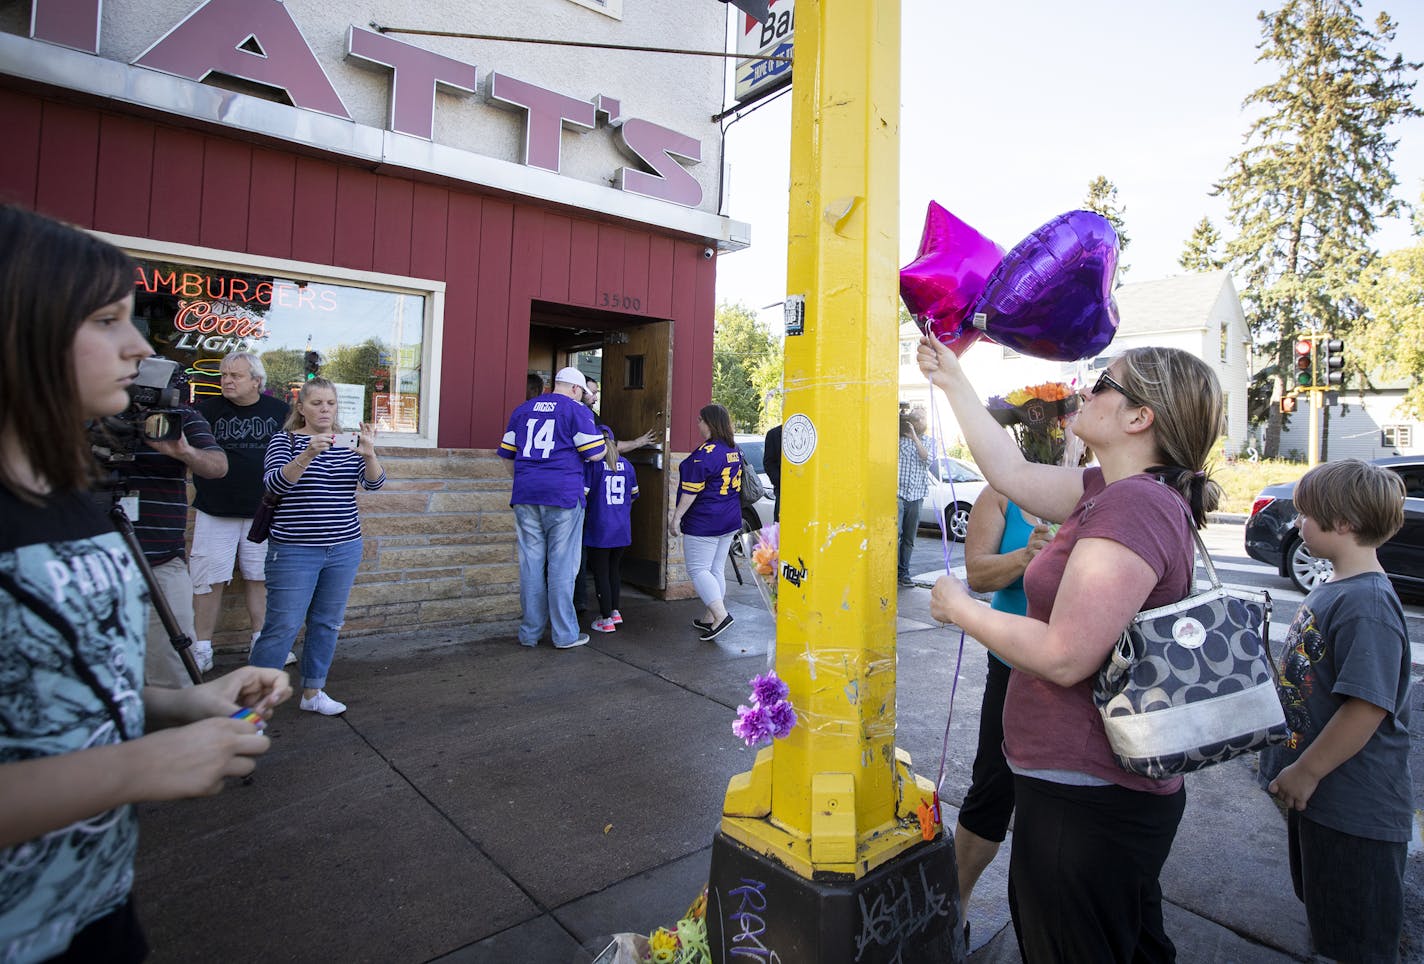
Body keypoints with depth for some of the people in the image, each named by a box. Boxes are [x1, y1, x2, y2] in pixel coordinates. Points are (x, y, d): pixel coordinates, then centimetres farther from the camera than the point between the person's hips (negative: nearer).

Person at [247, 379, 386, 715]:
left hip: (344, 549, 4)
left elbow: (374, 483, -6)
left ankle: (313, 692, 24)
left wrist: (369, 454, -26)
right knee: (282, 627, -3)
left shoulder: (348, 442, 7)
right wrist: (308, 455, -34)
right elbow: (275, 483, -18)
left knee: (327, 624, 11)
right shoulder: (285, 440, -2)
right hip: (293, 551, -4)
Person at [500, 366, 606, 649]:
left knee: (531, 563, 9)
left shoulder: (522, 410, 16)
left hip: (525, 495, 5)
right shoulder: (577, 411, 0)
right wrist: (606, 445, 18)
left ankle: (530, 633, 16)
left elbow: (508, 454, 19)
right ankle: (565, 634, 7)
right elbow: (594, 454, -4)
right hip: (563, 494, -5)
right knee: (562, 565, 1)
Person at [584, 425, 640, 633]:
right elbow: (633, 495, 14)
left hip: (599, 529, -5)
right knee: (615, 569, 20)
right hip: (623, 528, 5)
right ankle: (615, 610, 26)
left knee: (601, 573, 4)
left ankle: (606, 619, 9)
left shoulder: (591, 464, -10)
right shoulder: (626, 465, 6)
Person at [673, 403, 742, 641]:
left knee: (698, 570, -2)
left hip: (704, 522, -9)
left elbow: (691, 490, -19)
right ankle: (709, 618, 21)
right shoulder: (734, 451, 8)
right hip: (730, 520, 9)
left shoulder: (706, 453, -19)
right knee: (717, 570, 13)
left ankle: (721, 615, -12)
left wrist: (677, 515, -11)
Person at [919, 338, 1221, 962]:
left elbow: (1065, 657, -29)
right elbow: (1011, 472, 10)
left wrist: (961, 610, -15)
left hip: (1085, 801, -10)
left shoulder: (1133, 505, -25)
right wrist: (951, 380, 14)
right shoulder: (1116, 490, 4)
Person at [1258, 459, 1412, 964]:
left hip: (1356, 809, -9)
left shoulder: (1367, 604, -24)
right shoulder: (1331, 589, 6)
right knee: (1328, 921, 26)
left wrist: (1306, 772, -21)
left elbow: (1367, 707, -28)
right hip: (1318, 792, 9)